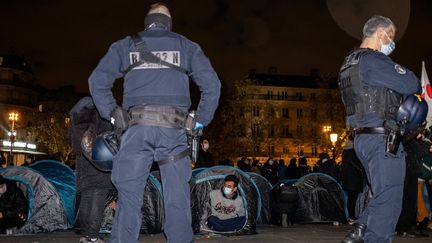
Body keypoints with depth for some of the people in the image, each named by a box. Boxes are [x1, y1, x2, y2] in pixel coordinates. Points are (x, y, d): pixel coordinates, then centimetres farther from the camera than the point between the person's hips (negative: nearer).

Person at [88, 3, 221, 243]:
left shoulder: (125, 45, 16)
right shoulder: (187, 46, 16)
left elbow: (97, 80, 6)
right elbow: (212, 84, 6)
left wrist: (112, 115, 9)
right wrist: (200, 121, 10)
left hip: (136, 127, 0)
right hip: (174, 128, 0)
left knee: (129, 197, 2)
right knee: (177, 198, 3)